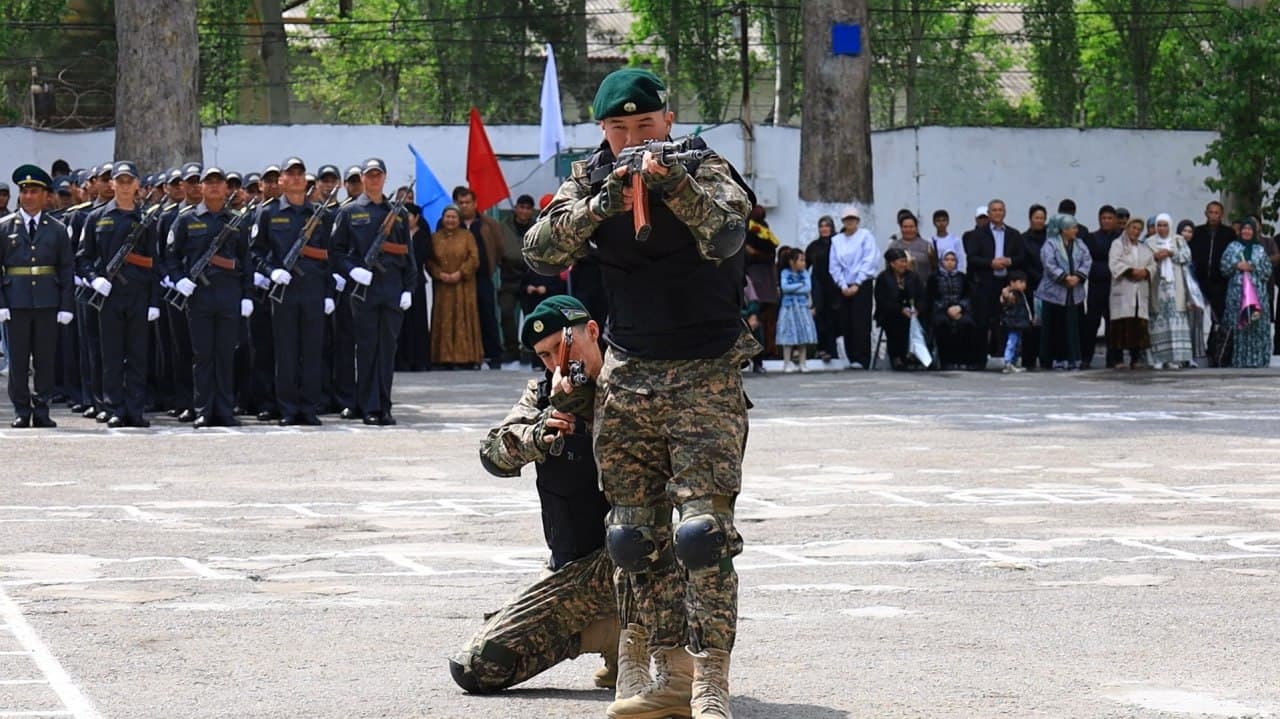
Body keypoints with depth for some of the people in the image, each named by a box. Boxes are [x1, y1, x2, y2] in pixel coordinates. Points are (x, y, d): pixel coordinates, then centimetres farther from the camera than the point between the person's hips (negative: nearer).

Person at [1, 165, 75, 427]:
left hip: (47, 301, 1)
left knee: (46, 357, 2)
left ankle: (41, 410, 9)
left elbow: (67, 269, 7)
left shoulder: (57, 229, 7)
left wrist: (66, 306, -1)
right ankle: (21, 411, 7)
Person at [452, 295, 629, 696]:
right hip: (569, 569, 6)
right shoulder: (541, 395, 10)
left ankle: (634, 638, -15)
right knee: (475, 668, -3)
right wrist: (535, 437, -28)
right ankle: (610, 629, 8)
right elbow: (494, 454, -6)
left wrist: (574, 407, -26)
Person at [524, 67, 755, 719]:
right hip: (625, 377, 5)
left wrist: (674, 184, -40)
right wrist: (600, 207, -25)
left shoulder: (708, 172, -6)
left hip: (704, 378, -5)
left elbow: (725, 236, -26)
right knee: (637, 536, 7)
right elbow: (540, 252, -10)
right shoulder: (591, 181, 4)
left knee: (704, 530, -15)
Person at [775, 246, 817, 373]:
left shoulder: (805, 273, 5)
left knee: (804, 335, 2)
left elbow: (808, 288, -6)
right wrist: (800, 285, -9)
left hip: (803, 306, 2)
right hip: (789, 307, -2)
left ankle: (802, 363, 8)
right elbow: (784, 287, -13)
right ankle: (787, 363, 4)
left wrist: (792, 289, -11)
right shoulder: (785, 273, 0)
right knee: (788, 336, -1)